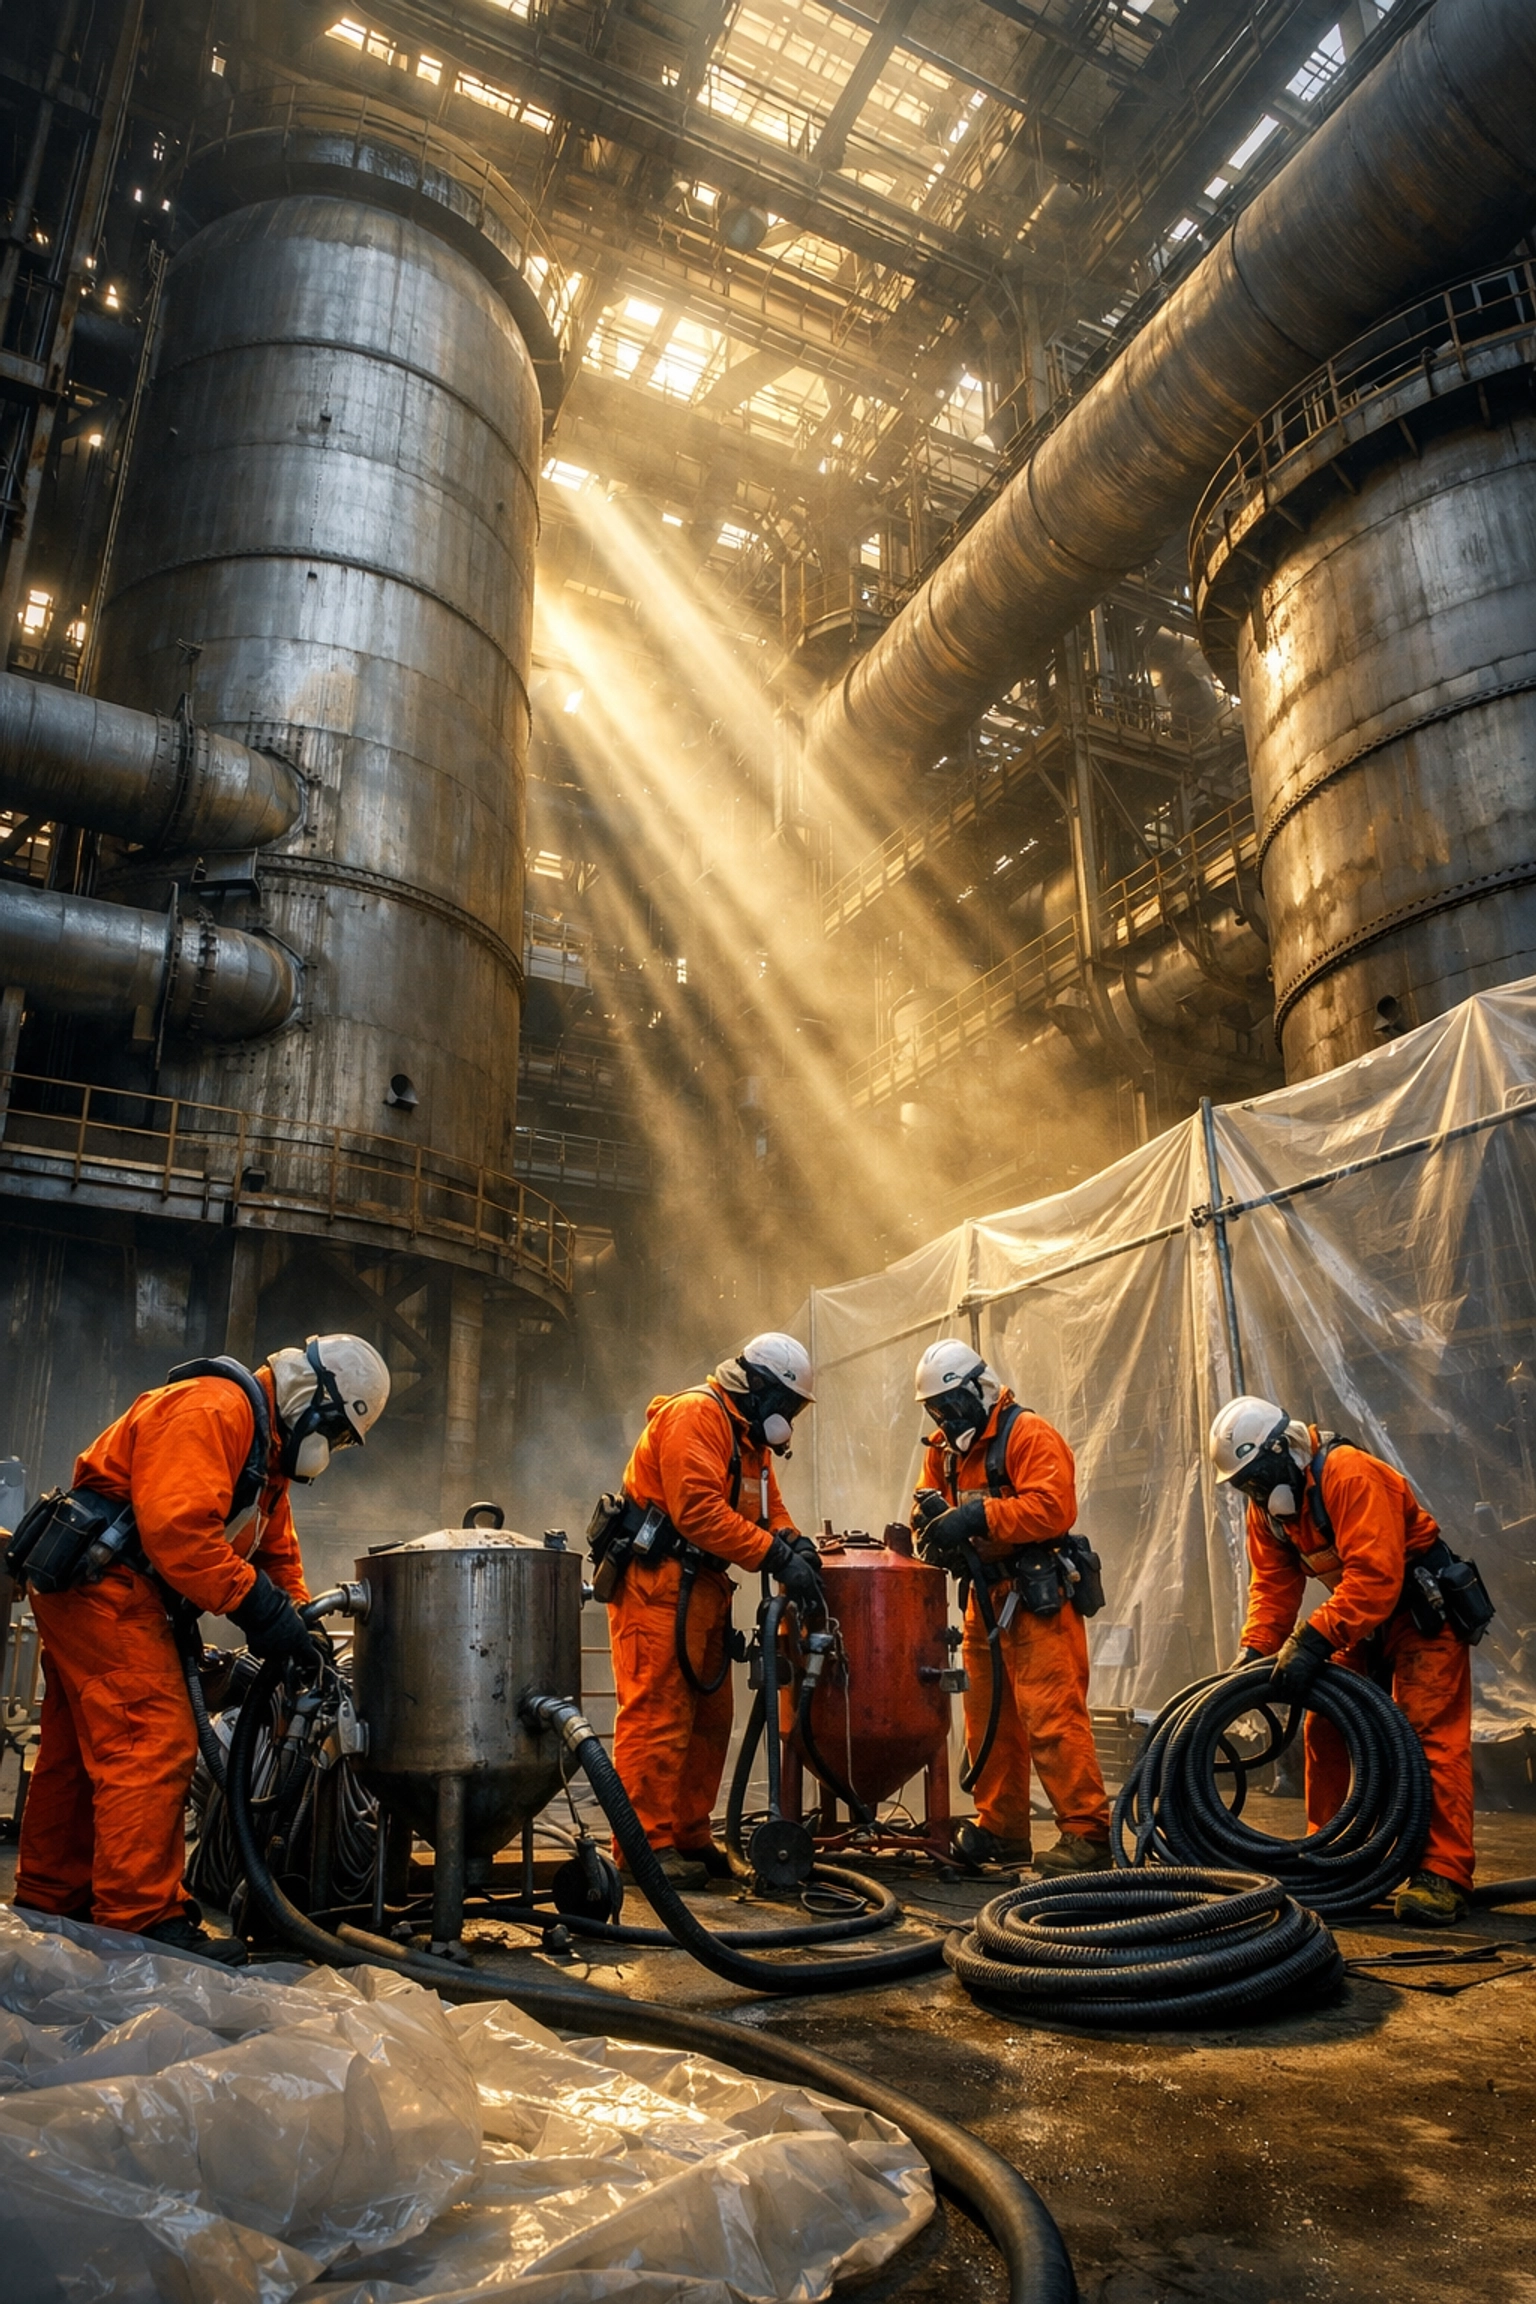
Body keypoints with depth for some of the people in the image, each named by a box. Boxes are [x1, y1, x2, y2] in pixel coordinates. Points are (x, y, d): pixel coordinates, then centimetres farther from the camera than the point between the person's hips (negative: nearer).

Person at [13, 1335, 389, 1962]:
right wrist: (260, 1608, -26)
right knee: (154, 1743, -13)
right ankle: (142, 1918, -10)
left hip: (93, 1592, 11)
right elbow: (176, 1527, -30)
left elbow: (277, 1550, 20)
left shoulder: (267, 1446, 16)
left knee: (80, 1746, 18)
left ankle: (51, 1898, 29)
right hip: (100, 1585, -11)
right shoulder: (213, 1409, -19)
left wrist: (298, 1624, 9)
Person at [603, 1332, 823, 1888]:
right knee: (657, 1715, -8)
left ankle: (688, 1837, 22)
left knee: (709, 1717, 13)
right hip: (657, 1584, -11)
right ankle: (646, 1844, -1)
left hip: (703, 1587, 11)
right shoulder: (695, 1415, -16)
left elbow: (768, 1507, 16)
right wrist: (777, 1557, -24)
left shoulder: (750, 1437, 17)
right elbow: (698, 1510, -25)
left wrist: (793, 1541, -7)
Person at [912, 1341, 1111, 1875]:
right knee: (988, 1720, 13)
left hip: (1039, 1597, -8)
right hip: (986, 1597, 9)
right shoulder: (946, 1448, 14)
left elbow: (1052, 1508, -23)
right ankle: (1000, 1831, 24)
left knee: (1052, 1718, -10)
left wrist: (977, 1517, -29)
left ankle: (1088, 1834, -3)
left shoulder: (1028, 1434, -12)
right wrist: (932, 1518, -10)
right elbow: (931, 1500, 14)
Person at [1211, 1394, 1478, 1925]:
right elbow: (1272, 1583, 0)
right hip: (1360, 1619, 8)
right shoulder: (1266, 1504, -2)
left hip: (1422, 1609, -8)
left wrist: (1312, 1641, -37)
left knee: (1431, 1736, -12)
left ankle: (1443, 1875, -9)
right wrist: (1254, 1648, -14)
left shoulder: (1349, 1475, -29)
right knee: (1326, 1731, 6)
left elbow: (1375, 1576, -35)